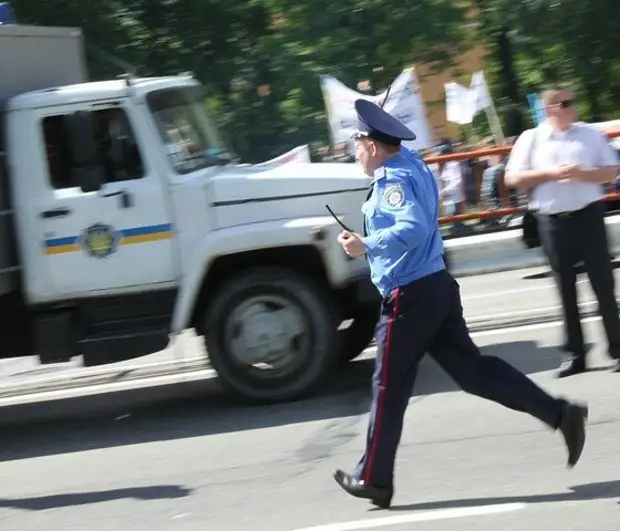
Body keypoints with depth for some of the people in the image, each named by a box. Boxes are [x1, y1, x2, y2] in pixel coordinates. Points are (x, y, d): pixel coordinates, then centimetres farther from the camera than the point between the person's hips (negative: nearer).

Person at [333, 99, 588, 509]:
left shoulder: (393, 180, -17)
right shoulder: (411, 163, 12)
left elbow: (413, 229, -32)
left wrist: (367, 246, -30)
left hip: (410, 297, -9)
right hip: (438, 288, 9)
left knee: (389, 389, 2)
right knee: (473, 369, 9)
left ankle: (374, 480, 12)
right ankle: (561, 414, 1)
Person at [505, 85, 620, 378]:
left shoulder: (590, 134, 4)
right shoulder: (531, 139, 1)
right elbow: (513, 178, -1)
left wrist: (583, 173, -14)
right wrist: (549, 173, -12)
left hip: (588, 214, 0)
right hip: (553, 220, 0)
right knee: (566, 290, 7)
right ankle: (574, 354, 13)